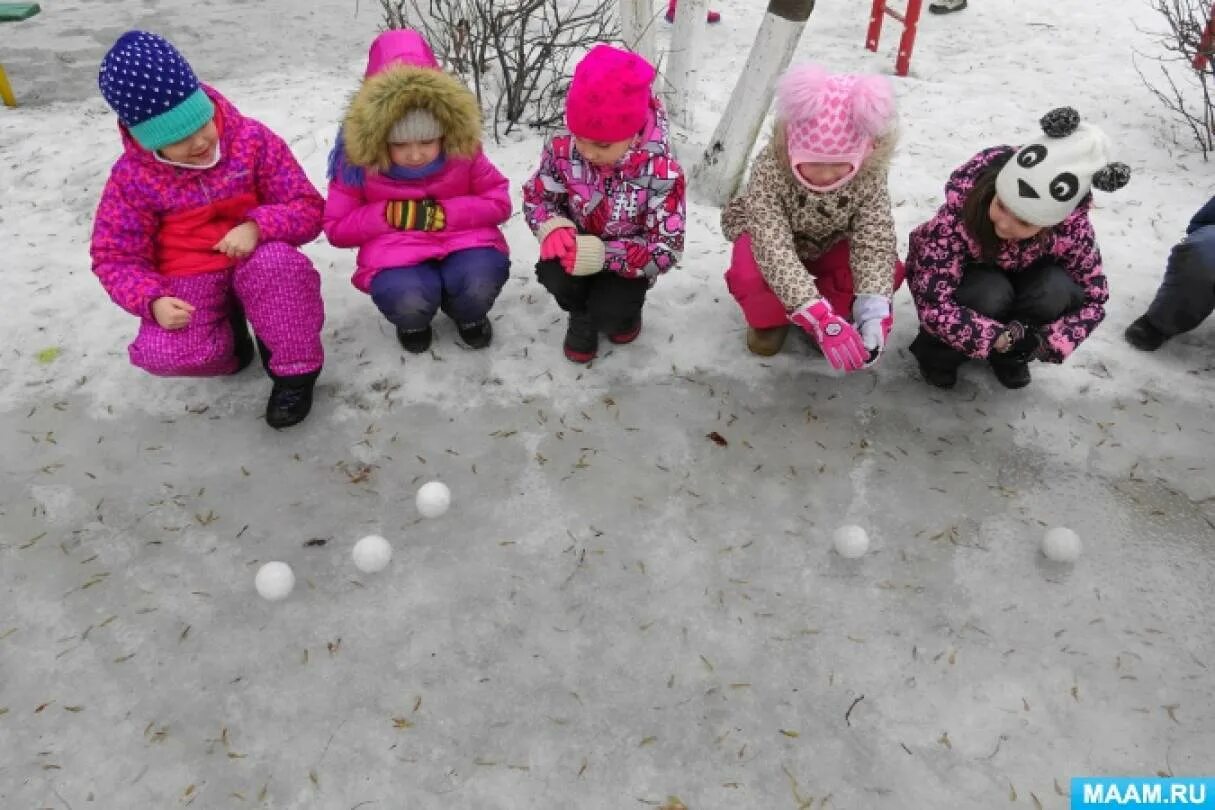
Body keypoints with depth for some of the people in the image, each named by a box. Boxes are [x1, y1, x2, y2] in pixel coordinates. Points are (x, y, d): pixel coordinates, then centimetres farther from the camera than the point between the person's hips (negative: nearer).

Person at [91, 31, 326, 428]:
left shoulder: (251, 140, -11)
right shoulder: (133, 176, -9)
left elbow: (308, 208, -9)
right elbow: (115, 257, -4)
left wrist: (257, 227, -30)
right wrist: (152, 301, -25)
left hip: (254, 259, 0)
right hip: (188, 278, 1)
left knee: (277, 261, -39)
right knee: (162, 353, -29)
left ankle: (295, 369, -17)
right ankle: (228, 335, 8)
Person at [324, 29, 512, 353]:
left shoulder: (463, 152, -7)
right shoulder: (358, 162, -8)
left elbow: (499, 202, -2)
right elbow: (337, 227, -3)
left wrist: (442, 213, -18)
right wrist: (390, 215, -20)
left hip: (462, 240, 1)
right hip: (396, 253, -1)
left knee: (481, 284, -33)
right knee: (409, 301, -35)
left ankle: (467, 314, 8)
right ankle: (414, 321, 7)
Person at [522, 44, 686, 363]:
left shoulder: (662, 172, -28)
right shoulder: (563, 150, -20)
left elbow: (667, 249, -27)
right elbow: (535, 197, -5)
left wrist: (602, 254, -40)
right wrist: (553, 227, -31)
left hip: (627, 261, -2)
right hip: (578, 247, 3)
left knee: (609, 313, -26)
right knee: (553, 274, -29)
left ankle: (624, 310, 16)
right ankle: (581, 315, 8)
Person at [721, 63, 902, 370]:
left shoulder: (869, 177, -29)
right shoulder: (770, 169, -38)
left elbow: (875, 243, -31)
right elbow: (774, 248, -45)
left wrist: (873, 309, -50)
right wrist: (821, 318, -56)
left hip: (830, 244, 3)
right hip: (775, 241, -2)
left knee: (891, 270, -23)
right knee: (749, 276, -36)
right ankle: (770, 317, -1)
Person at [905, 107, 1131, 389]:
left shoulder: (1071, 226, -28)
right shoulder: (960, 211, -37)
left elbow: (1092, 298, -15)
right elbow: (933, 304, -39)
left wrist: (1045, 343, -32)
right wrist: (1002, 338, -42)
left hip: (1018, 274, 3)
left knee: (1056, 290, -29)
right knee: (990, 294, -35)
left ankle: (1010, 354, 0)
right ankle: (937, 350, -5)